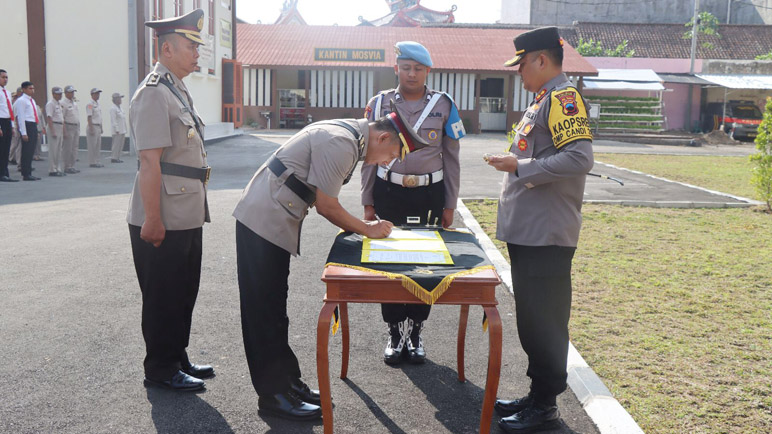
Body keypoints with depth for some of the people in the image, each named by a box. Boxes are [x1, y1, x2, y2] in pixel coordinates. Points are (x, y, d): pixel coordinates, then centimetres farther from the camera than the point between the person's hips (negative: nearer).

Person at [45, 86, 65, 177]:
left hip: (60, 128, 9)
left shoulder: (59, 104, 17)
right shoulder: (50, 104, -11)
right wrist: (53, 131, -23)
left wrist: (64, 130, 18)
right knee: (53, 150, -5)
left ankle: (58, 169, 17)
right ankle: (52, 170, -2)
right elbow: (49, 118, -18)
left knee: (59, 150, 11)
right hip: (54, 127, -9)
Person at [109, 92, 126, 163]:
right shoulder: (113, 108, -9)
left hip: (122, 131, 9)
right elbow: (113, 120, -15)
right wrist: (117, 130, -20)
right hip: (117, 131, -9)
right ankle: (114, 158, -6)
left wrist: (124, 130, 18)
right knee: (116, 144, -9)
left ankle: (117, 158, 14)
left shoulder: (120, 108, 19)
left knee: (120, 145, 9)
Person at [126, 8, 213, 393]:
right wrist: (153, 220, -22)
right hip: (163, 221, -9)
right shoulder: (153, 94, -15)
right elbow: (150, 162, -20)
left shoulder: (179, 91, 15)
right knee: (162, 297, 4)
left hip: (187, 217, 10)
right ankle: (161, 371, 18)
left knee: (183, 292, 18)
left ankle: (178, 360, 32)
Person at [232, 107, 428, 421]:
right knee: (265, 309, -1)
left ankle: (286, 380, 26)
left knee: (274, 307, 15)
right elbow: (326, 207, -17)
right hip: (262, 221, -10)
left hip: (274, 223, 10)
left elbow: (325, 202, 13)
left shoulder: (351, 136, 10)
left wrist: (362, 225, 6)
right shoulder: (340, 144, -21)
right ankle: (273, 394, 8)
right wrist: (367, 229, -5)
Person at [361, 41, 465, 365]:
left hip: (429, 195, 0)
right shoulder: (379, 104, 2)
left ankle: (415, 332, 20)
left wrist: (449, 205, 3)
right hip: (389, 193, 0)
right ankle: (395, 333, 18)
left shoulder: (444, 106, 2)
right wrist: (368, 203, 3)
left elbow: (451, 158, 5)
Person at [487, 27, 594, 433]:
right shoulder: (543, 100, 17)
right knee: (531, 316, 15)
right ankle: (538, 393, 27)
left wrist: (519, 166, -19)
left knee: (544, 319, -1)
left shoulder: (563, 98, -13)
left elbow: (579, 158, -25)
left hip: (546, 234, -10)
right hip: (527, 230, 10)